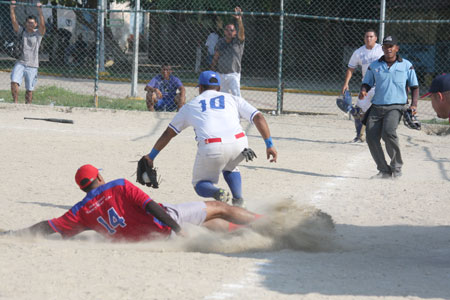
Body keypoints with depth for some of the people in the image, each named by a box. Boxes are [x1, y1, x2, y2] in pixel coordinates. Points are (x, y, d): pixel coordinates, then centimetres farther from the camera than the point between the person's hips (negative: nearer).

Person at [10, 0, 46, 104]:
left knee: (29, 89, 2)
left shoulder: (38, 33, 2)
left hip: (32, 65, -1)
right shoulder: (21, 32, 7)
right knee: (14, 82, -17)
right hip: (20, 63, 1)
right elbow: (14, 22, -5)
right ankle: (15, 102, -7)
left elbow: (42, 24, -15)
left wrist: (40, 11, -27)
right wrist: (12, 9, -19)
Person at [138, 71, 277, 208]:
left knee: (200, 184, 19)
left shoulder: (190, 105, 26)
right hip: (239, 144, 2)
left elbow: (168, 133, 28)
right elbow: (258, 117, 12)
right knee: (230, 168, 35)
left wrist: (150, 157, 35)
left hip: (211, 148, -2)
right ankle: (238, 200, 12)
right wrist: (269, 144, 10)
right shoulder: (233, 99, 26)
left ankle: (217, 193, -15)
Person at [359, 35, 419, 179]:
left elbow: (414, 86, 11)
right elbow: (367, 83, 16)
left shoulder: (406, 65, 7)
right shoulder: (374, 66, 12)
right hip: (376, 107, 4)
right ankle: (384, 170, 2)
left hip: (396, 107, -4)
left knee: (388, 132, -28)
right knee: (371, 136, -10)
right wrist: (363, 91, -8)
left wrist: (414, 104, -4)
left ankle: (396, 167, -12)